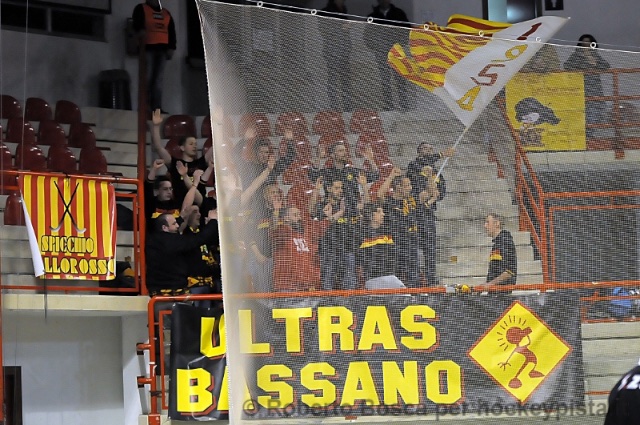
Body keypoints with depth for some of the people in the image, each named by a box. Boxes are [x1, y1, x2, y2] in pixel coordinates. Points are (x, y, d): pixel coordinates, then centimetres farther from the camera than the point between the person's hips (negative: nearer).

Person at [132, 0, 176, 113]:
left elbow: (172, 32, 18)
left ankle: (157, 107, -4)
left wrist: (171, 48, 6)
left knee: (158, 80, -1)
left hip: (162, 49, 5)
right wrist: (140, 31, -28)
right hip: (148, 48, -5)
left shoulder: (166, 13, 23)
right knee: (147, 79, -10)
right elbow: (137, 24, -6)